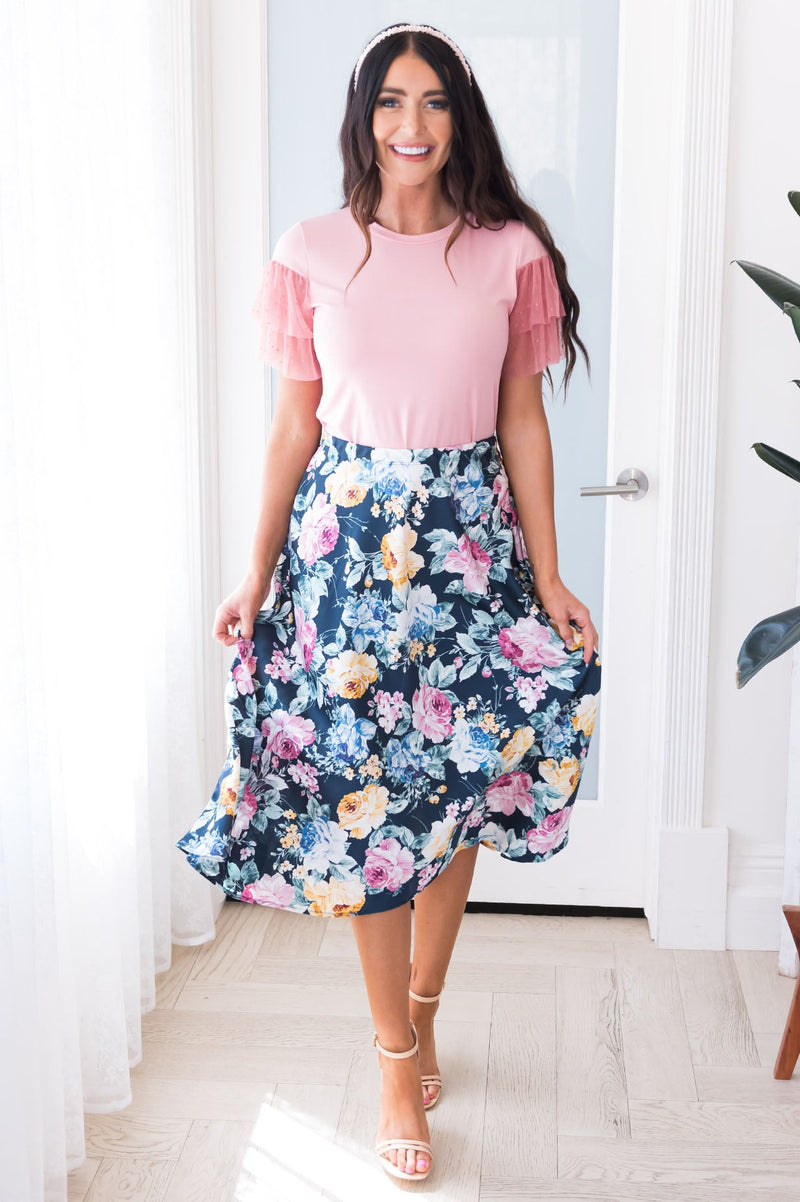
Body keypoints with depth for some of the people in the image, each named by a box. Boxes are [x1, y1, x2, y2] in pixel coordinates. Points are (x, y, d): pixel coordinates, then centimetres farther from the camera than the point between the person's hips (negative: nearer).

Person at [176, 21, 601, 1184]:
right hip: (348, 531, 0)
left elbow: (523, 421, 4)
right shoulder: (313, 253, 2)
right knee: (367, 792, 1)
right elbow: (294, 422, 5)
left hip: (472, 538, 1)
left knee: (457, 784, 7)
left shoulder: (511, 253, 2)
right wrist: (257, 574, 4)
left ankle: (419, 1009, 31)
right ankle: (402, 1061, 15)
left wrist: (547, 578, 2)